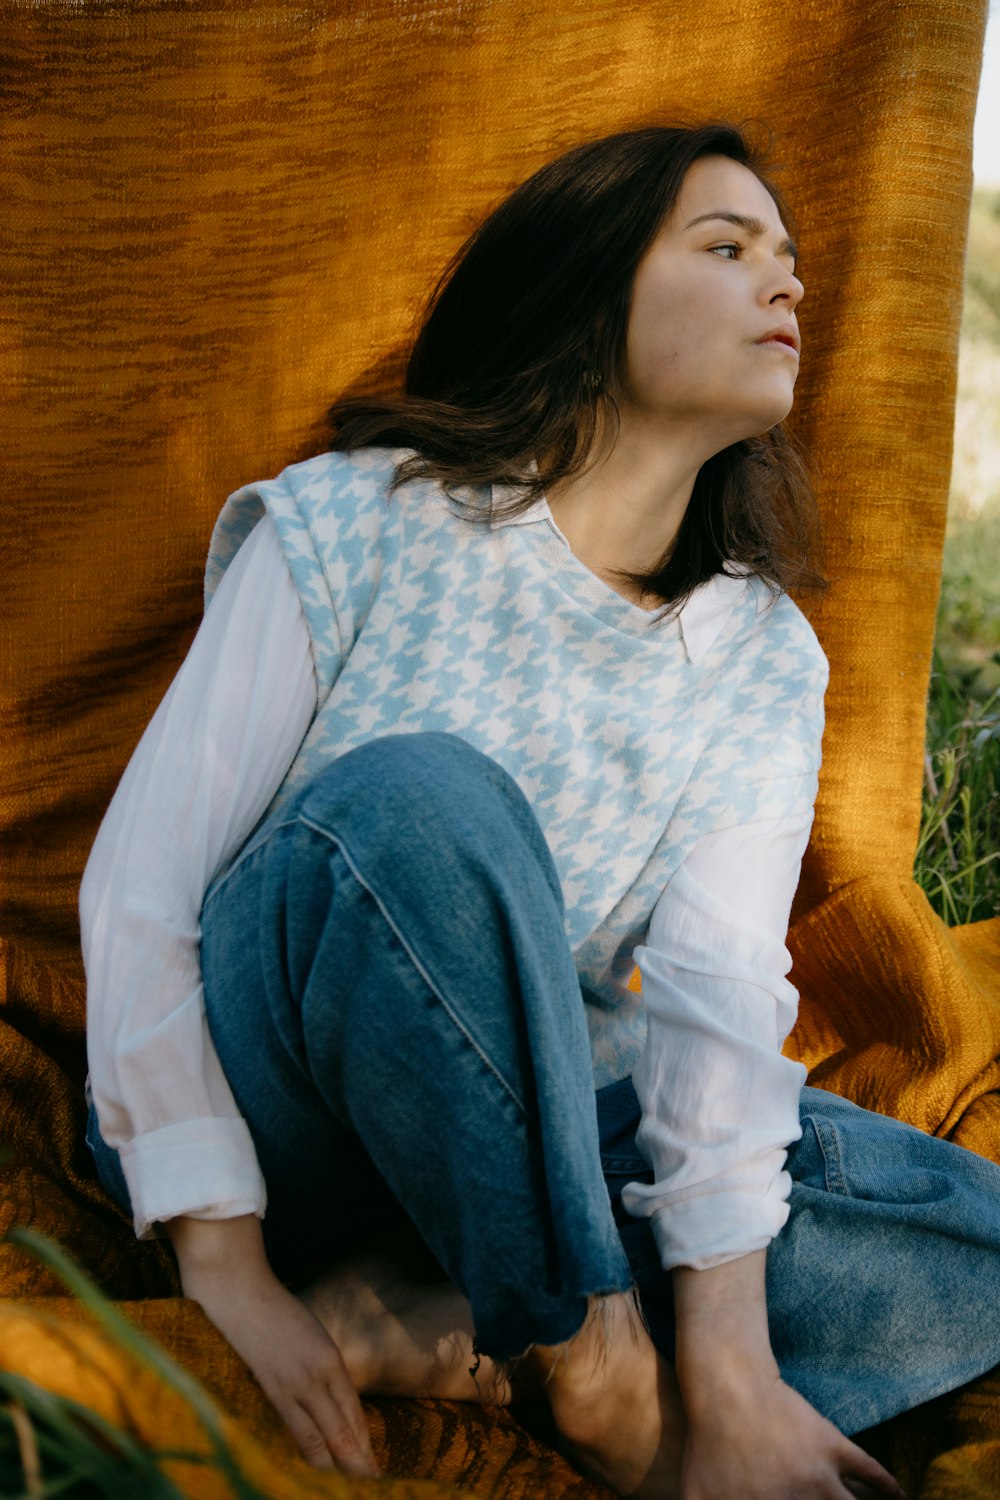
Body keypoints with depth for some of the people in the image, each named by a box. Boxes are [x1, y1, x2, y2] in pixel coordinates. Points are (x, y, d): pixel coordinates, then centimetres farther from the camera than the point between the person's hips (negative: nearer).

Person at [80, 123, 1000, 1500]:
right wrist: (226, 1265, -21)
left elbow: (719, 994, -13)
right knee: (419, 798, -35)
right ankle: (589, 1358, -23)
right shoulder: (358, 523, -11)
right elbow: (142, 886, -14)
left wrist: (730, 1361, -26)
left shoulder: (764, 659, -1)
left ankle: (426, 1332, -22)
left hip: (520, 1131, 5)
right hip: (257, 1122, -4)